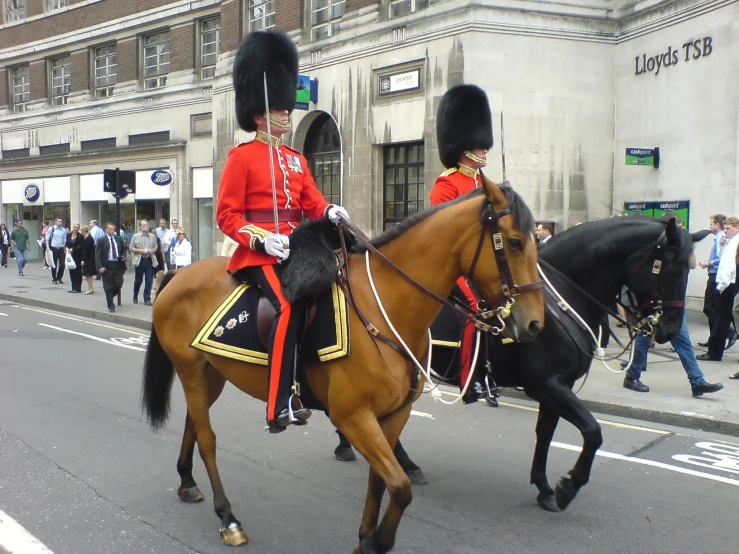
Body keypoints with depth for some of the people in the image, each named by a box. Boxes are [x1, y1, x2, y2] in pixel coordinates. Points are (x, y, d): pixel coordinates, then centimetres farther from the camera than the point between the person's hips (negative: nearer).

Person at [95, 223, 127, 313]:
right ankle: (111, 305, 9)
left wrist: (123, 256, 1)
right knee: (108, 286, 1)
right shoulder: (101, 240, -2)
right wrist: (100, 267, -15)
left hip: (118, 264, 3)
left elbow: (124, 249, 22)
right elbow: (97, 255, -5)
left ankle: (110, 296, 28)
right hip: (107, 266, -3)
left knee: (119, 284, 0)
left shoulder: (119, 239, 9)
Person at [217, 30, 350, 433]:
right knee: (290, 305, -27)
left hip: (296, 250, 8)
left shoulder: (296, 160, 19)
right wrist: (260, 239, -21)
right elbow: (227, 215, -5)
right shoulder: (241, 157, -1)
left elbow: (312, 203, 14)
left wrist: (331, 212, -10)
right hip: (258, 253, -7)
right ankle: (280, 406, -25)